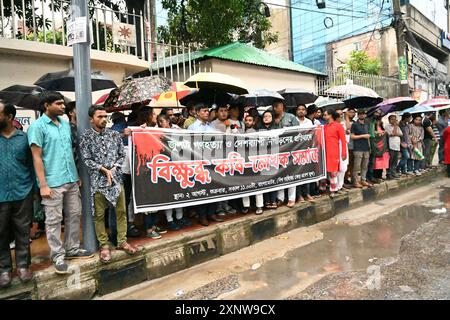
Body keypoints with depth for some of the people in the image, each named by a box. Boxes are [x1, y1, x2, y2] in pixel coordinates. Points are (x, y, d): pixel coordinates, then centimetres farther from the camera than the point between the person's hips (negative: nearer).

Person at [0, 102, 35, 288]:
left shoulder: (24, 138, 1)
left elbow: (30, 164, 5)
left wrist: (32, 189, 3)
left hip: (22, 195, 0)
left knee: (22, 233, 9)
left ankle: (23, 266, 22)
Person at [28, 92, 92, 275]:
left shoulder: (66, 124, 12)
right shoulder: (37, 126, -7)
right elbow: (37, 157, -10)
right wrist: (43, 184, -14)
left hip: (71, 179, 7)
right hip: (53, 182, -6)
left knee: (74, 215, 13)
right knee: (54, 220, 4)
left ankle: (72, 249, 26)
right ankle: (58, 256, 15)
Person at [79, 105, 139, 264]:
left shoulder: (114, 135, 6)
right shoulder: (86, 137, -3)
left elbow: (122, 155, 6)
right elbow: (86, 159, -7)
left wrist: (113, 169, -8)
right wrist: (104, 170, -13)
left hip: (116, 178, 3)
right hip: (98, 180, -3)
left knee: (121, 211, 8)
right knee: (99, 215, 5)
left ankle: (122, 241, 21)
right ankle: (104, 245, 18)